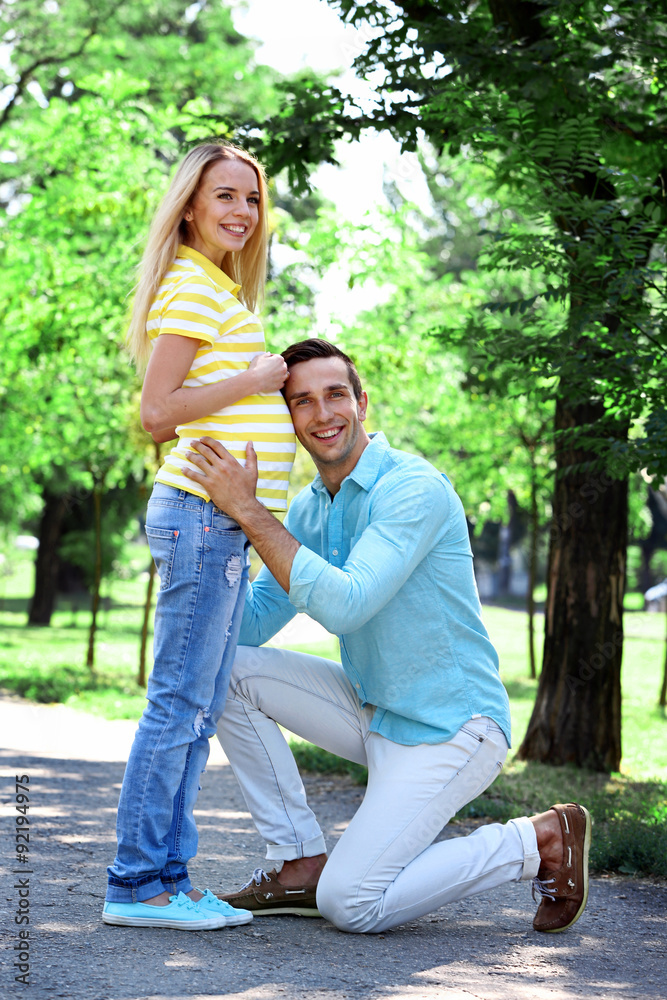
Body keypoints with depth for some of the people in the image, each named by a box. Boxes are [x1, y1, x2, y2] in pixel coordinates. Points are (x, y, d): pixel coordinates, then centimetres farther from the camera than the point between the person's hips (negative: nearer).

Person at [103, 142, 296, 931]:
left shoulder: (221, 289, 22)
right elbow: (157, 414, -16)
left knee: (199, 709, 10)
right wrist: (252, 379, -12)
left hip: (223, 521, 10)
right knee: (179, 703, -8)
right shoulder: (189, 288, -9)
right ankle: (137, 884, -4)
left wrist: (325, 427, 15)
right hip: (202, 514, -10)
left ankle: (167, 877, 14)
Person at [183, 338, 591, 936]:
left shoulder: (416, 488, -20)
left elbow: (345, 606, -31)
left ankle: (541, 843, 0)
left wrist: (248, 510, -30)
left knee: (349, 904, -17)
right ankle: (301, 864, 2)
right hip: (374, 711, 8)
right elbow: (248, 624, 3)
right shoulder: (310, 509, 5)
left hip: (451, 730, -8)